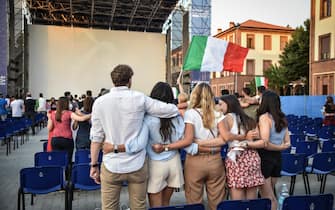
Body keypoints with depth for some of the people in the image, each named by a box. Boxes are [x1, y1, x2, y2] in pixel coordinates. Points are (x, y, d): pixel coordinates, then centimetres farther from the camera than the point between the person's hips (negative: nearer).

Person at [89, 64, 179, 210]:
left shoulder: (99, 102, -2)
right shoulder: (140, 99, -6)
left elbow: (96, 137, -1)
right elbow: (173, 110, -2)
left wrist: (94, 164, 7)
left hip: (111, 165, 1)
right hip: (136, 165, 0)